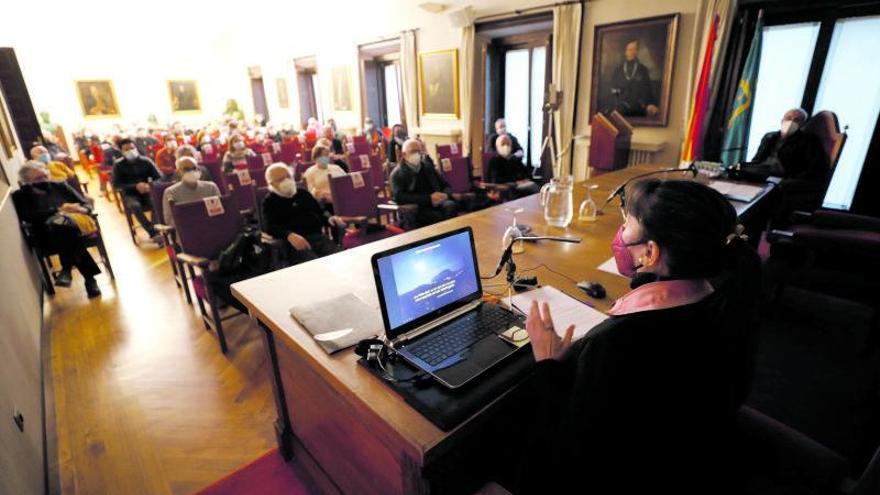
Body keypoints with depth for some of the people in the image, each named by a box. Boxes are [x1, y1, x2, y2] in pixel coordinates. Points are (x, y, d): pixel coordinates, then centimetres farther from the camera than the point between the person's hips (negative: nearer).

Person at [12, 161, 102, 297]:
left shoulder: (59, 186, 19)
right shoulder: (20, 196, 12)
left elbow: (86, 204, 14)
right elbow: (28, 217, -6)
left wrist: (82, 210, -11)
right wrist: (58, 210, -16)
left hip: (75, 224, 1)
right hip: (47, 233, -1)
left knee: (60, 222, -37)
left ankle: (67, 269, -30)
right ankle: (89, 277, -40)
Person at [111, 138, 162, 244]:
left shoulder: (146, 161, 4)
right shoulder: (118, 165, 1)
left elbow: (159, 178, 1)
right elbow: (116, 185, -5)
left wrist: (150, 185, -21)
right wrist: (135, 186, -21)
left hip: (146, 192, 1)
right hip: (130, 194, -1)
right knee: (135, 206, -37)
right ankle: (153, 233, -46)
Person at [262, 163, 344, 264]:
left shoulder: (303, 193, 23)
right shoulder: (269, 201, 9)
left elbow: (320, 212, 26)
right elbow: (270, 227, -6)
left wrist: (329, 218, 0)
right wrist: (289, 235, -27)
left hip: (318, 237, 4)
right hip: (295, 243, -4)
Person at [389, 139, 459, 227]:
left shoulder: (428, 167, 17)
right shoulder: (397, 174, 2)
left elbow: (446, 186, 19)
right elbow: (399, 197, -14)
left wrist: (445, 195, -7)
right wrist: (429, 198, -20)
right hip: (414, 211, -5)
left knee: (451, 205, -27)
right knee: (440, 217, -33)